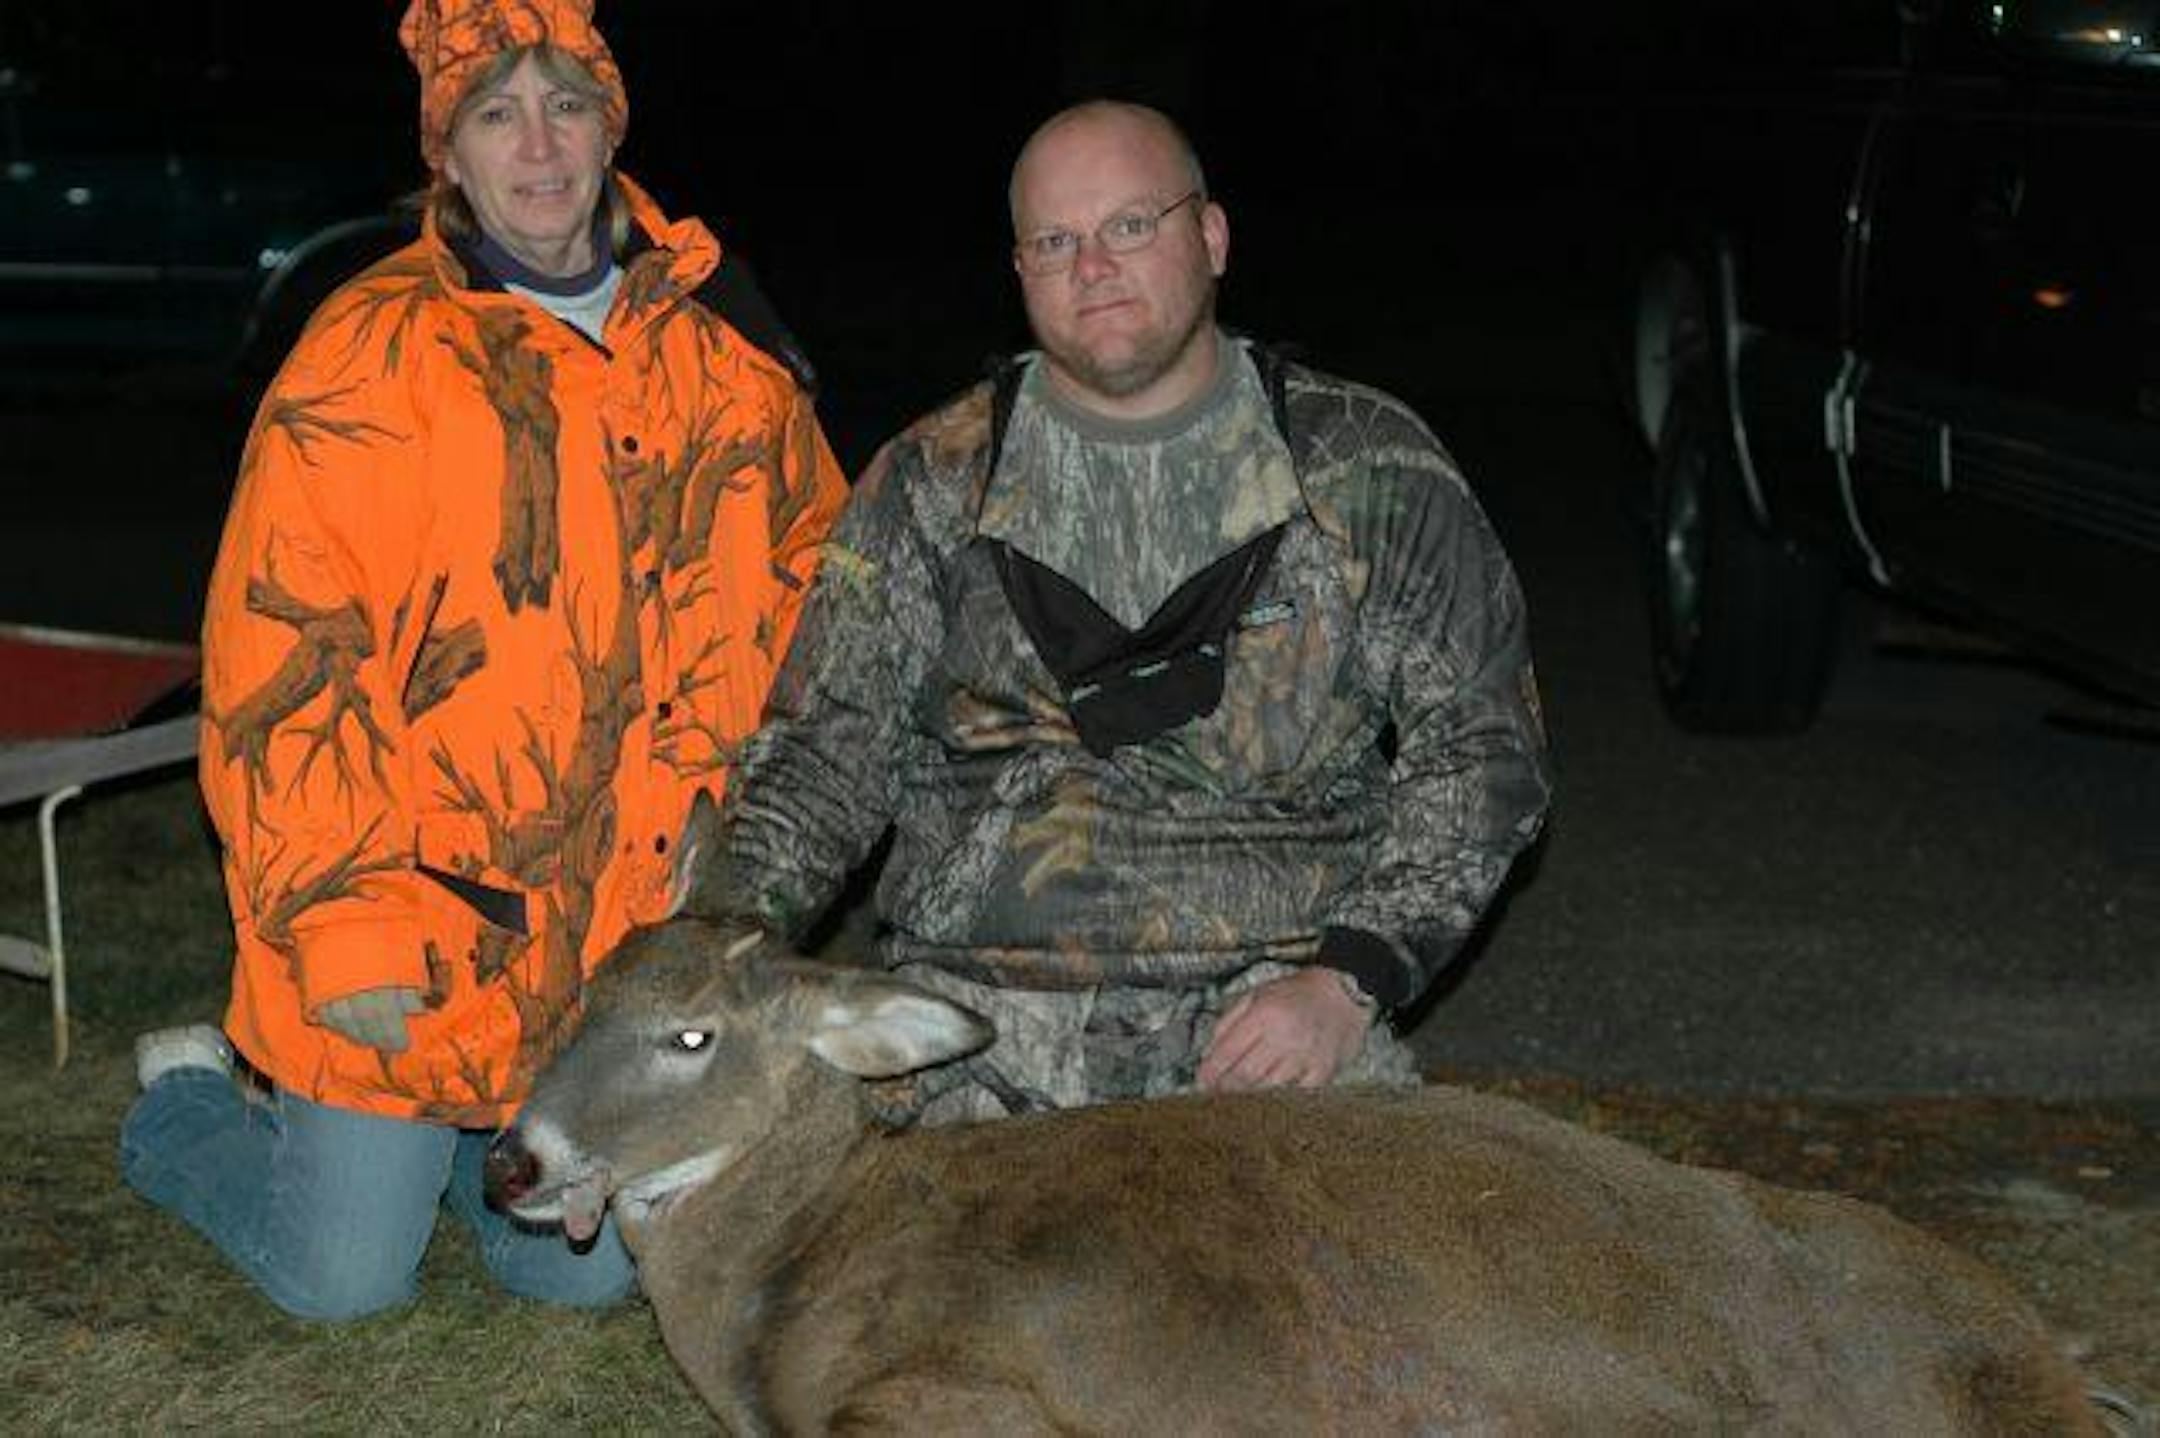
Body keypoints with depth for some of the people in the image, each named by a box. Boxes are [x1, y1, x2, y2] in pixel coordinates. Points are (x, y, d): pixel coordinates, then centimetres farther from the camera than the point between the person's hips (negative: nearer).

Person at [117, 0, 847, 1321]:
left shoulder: (716, 345, 3)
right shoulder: (377, 352, -12)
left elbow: (812, 547, 18)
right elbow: (282, 654, -15)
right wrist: (343, 924, -18)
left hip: (629, 938, 4)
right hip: (401, 943, -4)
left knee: (587, 1271, 10)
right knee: (344, 1281, 6)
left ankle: (424, 1140, 38)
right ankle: (192, 1097, 35)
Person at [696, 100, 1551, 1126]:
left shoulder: (1370, 473, 7)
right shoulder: (931, 484, 11)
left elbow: (1482, 746, 7)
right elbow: (824, 745, 10)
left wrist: (1348, 981, -6)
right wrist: (724, 939, -10)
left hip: (1278, 1002, 0)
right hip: (982, 1005, 0)